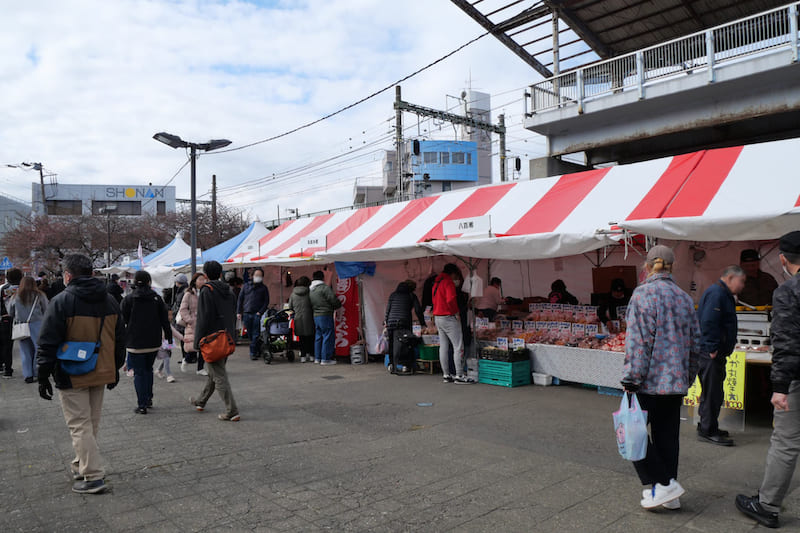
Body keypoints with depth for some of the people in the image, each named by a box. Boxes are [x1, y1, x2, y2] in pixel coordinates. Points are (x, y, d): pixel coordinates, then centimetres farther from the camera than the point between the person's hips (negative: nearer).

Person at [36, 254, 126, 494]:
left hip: (72, 376, -6)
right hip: (101, 374, 6)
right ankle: (82, 466, 32)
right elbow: (120, 339, 12)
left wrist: (44, 376, -3)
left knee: (79, 425, 0)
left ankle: (93, 476, -1)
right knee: (91, 423, 18)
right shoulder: (109, 300, 6)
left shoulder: (61, 302, -12)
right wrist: (115, 370, 21)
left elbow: (48, 343, -12)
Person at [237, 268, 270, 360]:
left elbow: (266, 302, 5)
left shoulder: (263, 288, 10)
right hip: (246, 314, 3)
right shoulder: (246, 286, 14)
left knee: (256, 334, -7)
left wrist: (260, 312, -8)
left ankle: (253, 353, -4)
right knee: (250, 334, 6)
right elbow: (240, 299, 14)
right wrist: (239, 312, 5)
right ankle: (258, 349, 19)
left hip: (257, 314, -2)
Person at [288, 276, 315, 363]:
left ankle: (303, 356, 9)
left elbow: (290, 307, 10)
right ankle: (311, 355, 14)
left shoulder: (293, 294, 2)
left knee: (302, 338, 9)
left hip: (298, 318, 2)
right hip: (308, 318, -2)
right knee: (310, 337, 10)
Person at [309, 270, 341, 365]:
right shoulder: (325, 288, -12)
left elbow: (311, 305, 15)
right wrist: (338, 305, 5)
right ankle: (325, 359, -3)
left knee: (318, 336, 14)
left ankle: (317, 358, 18)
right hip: (325, 315, -8)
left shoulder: (311, 291, 14)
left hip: (315, 315, 8)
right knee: (328, 336, -3)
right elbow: (334, 300, -14)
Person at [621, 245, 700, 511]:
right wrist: (688, 377, 24)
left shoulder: (644, 293, -12)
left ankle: (664, 483, 2)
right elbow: (695, 342, 15)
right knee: (667, 434, 14)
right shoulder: (684, 298, 11)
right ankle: (669, 495, 22)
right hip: (676, 381, 7)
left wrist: (631, 379, -13)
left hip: (651, 381, -7)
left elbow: (639, 341, -17)